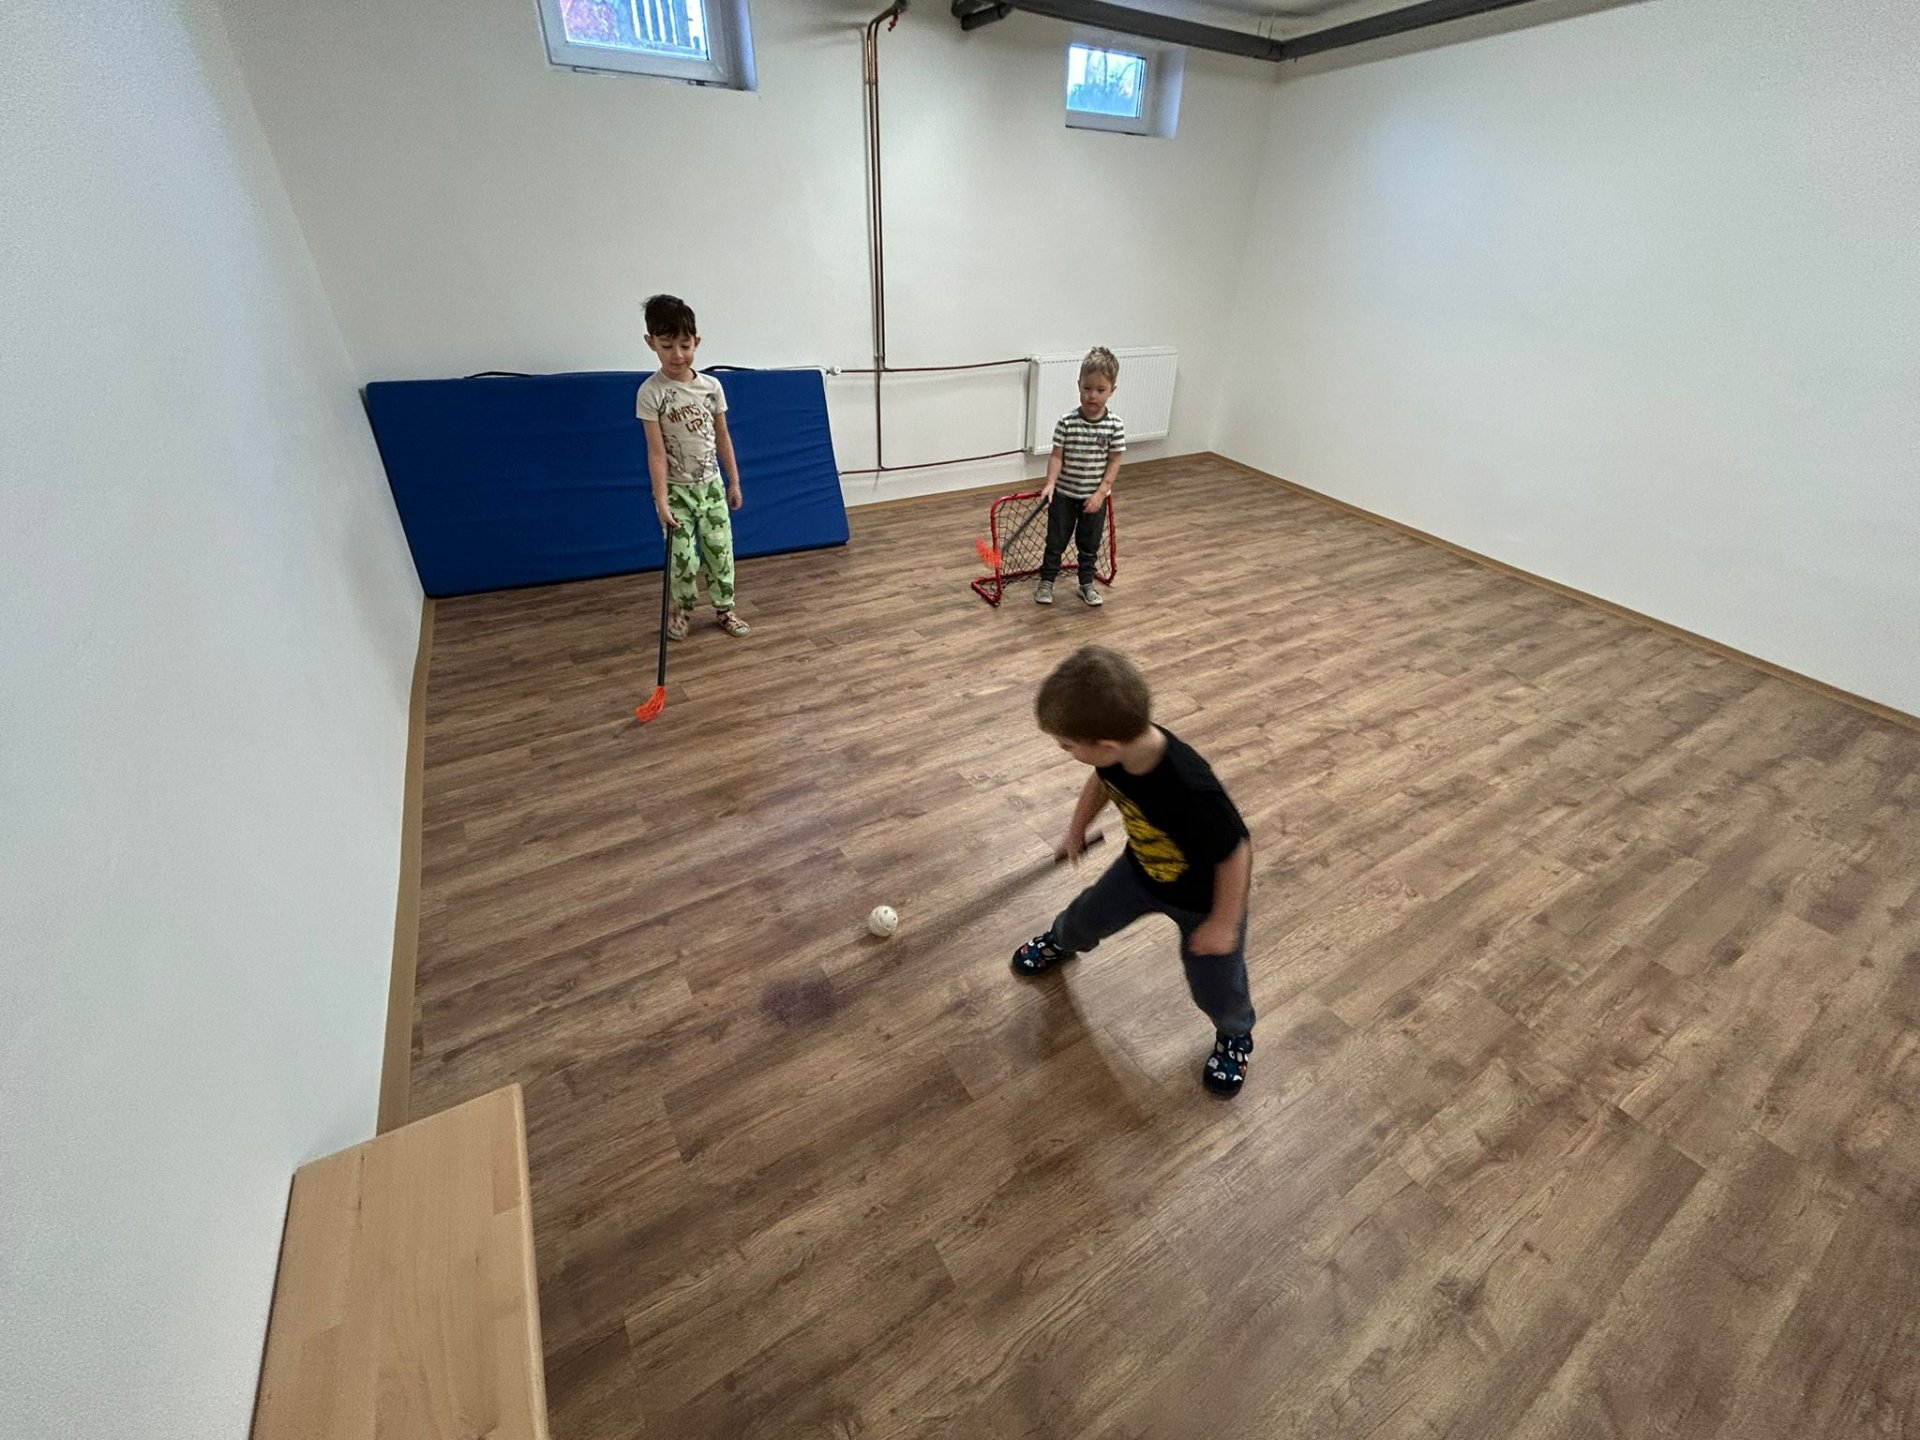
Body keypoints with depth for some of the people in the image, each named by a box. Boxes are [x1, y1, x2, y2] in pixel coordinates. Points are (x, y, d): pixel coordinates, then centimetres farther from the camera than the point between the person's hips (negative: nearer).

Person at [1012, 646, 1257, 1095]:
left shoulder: (1190, 790, -47)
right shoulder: (1118, 748, -27)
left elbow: (1236, 853, -31)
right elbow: (1101, 780, -2)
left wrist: (1223, 925, -19)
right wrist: (1077, 829, 12)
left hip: (1205, 897, -5)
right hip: (1141, 869, 5)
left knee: (1215, 987, 14)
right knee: (1088, 915, 24)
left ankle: (1236, 1035, 49)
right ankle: (1061, 941, 59)